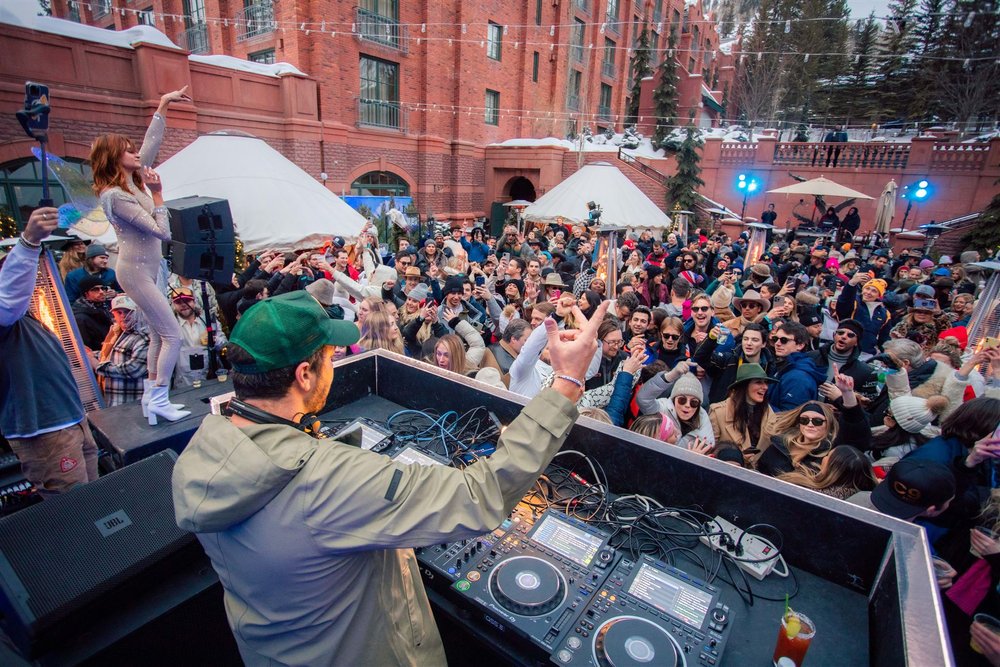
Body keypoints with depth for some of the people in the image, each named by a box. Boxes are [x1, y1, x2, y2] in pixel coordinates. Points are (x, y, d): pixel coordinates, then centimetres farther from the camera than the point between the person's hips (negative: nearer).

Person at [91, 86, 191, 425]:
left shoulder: (135, 180, 7)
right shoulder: (114, 195, -16)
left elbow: (152, 142, 14)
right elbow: (162, 232, -20)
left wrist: (164, 104, 14)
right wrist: (157, 193, -19)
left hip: (147, 269, 9)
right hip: (136, 272, -9)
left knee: (158, 336, 11)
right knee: (172, 335, -8)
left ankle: (153, 397, 19)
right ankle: (159, 400, 2)